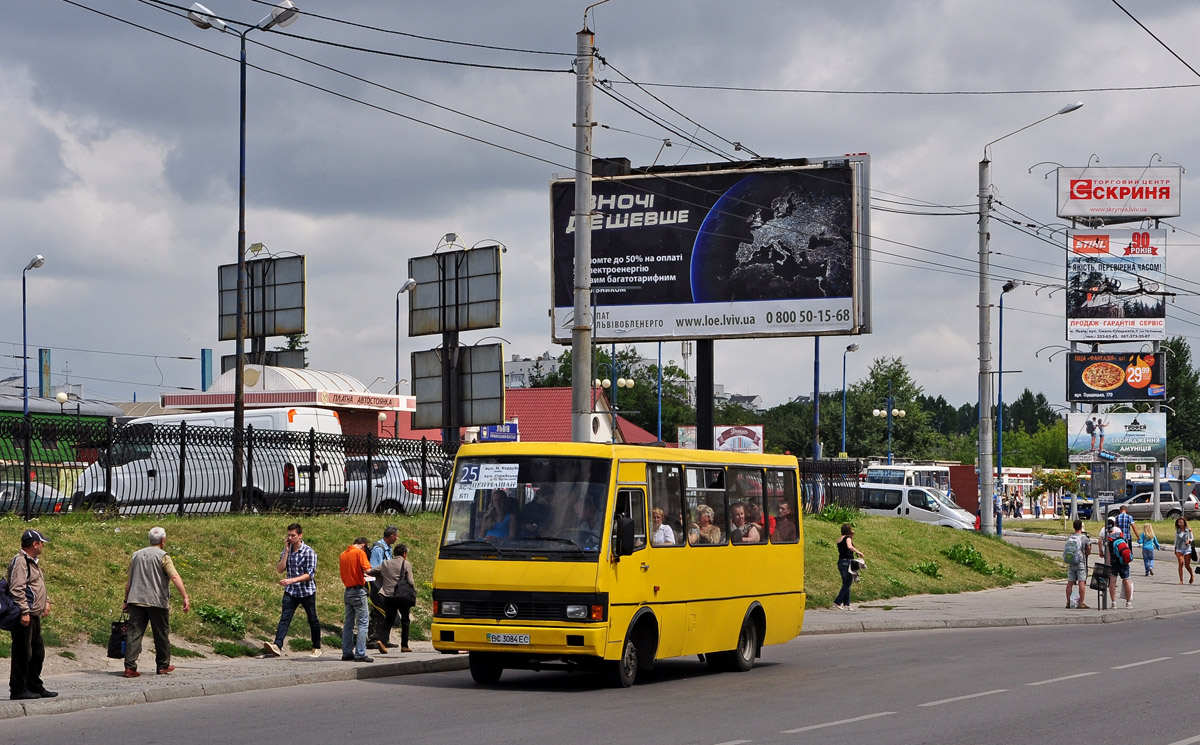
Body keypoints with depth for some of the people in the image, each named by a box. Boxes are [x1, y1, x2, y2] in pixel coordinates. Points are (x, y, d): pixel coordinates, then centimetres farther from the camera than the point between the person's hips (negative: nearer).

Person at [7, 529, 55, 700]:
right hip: (24, 617, -11)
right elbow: (17, 589, -21)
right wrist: (24, 612, -25)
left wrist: (46, 602, 18)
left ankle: (35, 687, 25)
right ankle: (18, 690, -3)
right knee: (22, 653, -7)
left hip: (34, 615, 11)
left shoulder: (34, 561, 19)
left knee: (37, 652, 16)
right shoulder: (20, 561, -14)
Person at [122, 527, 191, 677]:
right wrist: (185, 597, -20)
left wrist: (126, 601, 25)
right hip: (157, 602, -4)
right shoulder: (163, 556, -4)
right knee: (161, 634, 11)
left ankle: (130, 667, -11)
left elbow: (129, 581, 18)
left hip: (136, 600, 4)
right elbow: (175, 577, -16)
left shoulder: (136, 555, 13)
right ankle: (163, 666, 21)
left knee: (134, 633, -1)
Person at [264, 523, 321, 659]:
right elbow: (280, 570, -3)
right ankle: (277, 646, -27)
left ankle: (317, 648, 24)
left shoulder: (309, 552, -11)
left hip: (307, 591, -3)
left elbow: (310, 574, -17)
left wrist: (291, 580, -27)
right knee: (285, 618, -13)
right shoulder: (286, 550, 6)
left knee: (312, 620, 9)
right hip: (290, 592, 3)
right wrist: (286, 552, -9)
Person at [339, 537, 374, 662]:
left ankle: (347, 653, 13)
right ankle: (360, 654, -9)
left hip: (347, 590, 7)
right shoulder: (360, 552, -9)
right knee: (362, 623, -4)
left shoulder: (343, 554, 11)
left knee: (348, 623, 13)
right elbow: (367, 570, -19)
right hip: (358, 590, -7)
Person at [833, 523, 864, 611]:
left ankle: (846, 604, 11)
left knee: (845, 584, 13)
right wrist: (859, 552, -19)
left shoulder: (839, 540, 14)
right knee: (847, 584, -3)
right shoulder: (847, 538, -9)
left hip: (840, 562, 8)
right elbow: (850, 547, -28)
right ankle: (837, 602, -9)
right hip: (847, 562, -8)